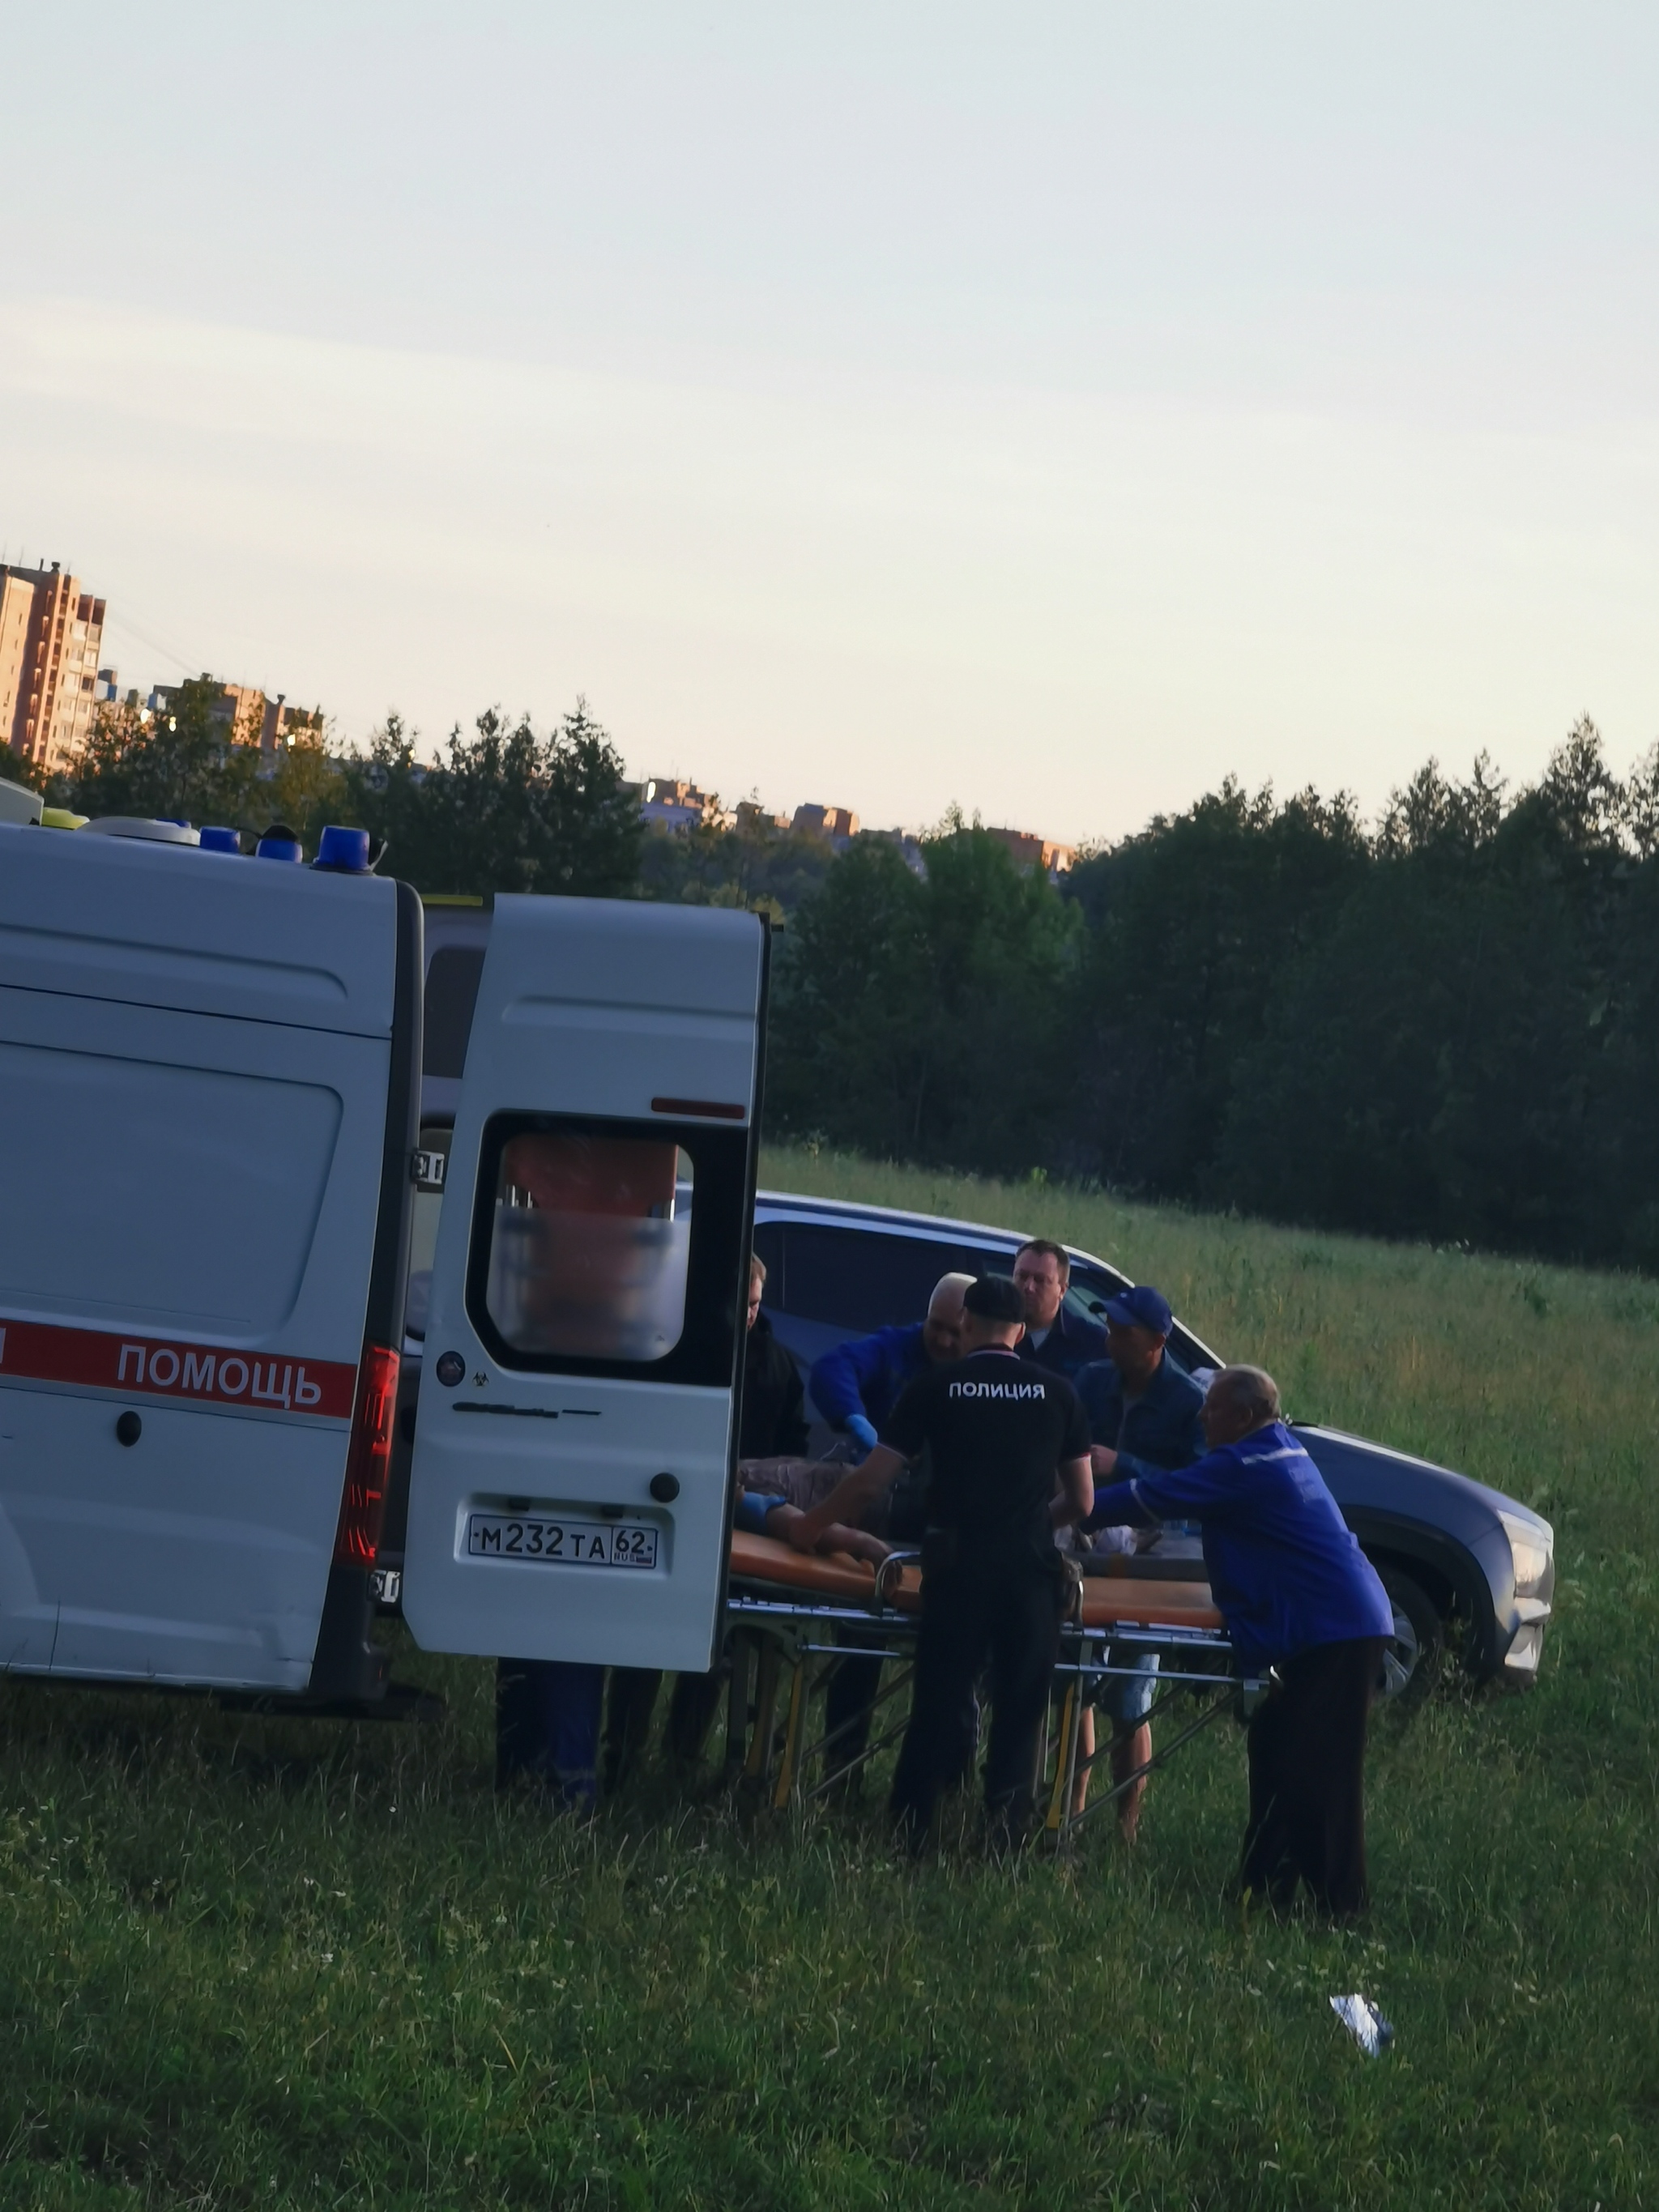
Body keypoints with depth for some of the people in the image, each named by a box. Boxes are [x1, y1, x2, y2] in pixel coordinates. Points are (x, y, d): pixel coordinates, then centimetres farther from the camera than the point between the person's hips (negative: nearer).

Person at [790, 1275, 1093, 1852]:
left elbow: (871, 1482, 3)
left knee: (937, 1705, 6)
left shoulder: (935, 1388, 3)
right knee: (1020, 1711, 7)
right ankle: (1006, 1834, 4)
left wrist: (810, 1527, 18)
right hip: (1031, 1566, 1)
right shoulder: (1057, 1393, 9)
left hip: (959, 1561, -1)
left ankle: (907, 1832, 7)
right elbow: (1081, 1500, 14)